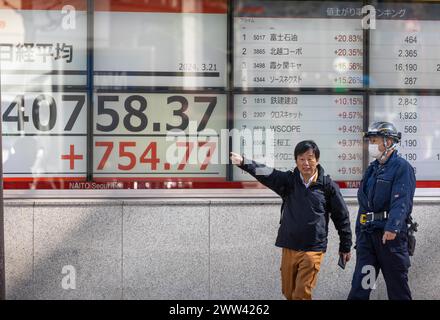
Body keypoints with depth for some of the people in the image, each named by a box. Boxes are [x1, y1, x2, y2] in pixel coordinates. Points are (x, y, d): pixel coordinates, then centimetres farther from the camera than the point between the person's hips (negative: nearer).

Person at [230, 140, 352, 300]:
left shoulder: (328, 186, -5)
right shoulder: (288, 180, 0)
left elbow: (342, 217, 2)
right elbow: (266, 174, -16)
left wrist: (345, 247, 6)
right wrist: (243, 162, -33)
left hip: (313, 249, -3)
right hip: (289, 247, 4)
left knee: (302, 294, -7)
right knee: (288, 292, 15)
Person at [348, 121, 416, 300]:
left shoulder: (402, 167, -6)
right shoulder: (372, 169, 18)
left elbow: (401, 201, -20)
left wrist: (392, 228, -33)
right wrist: (359, 232, 18)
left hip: (390, 233, -7)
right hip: (368, 233, 7)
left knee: (397, 285, 2)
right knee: (359, 286, 4)